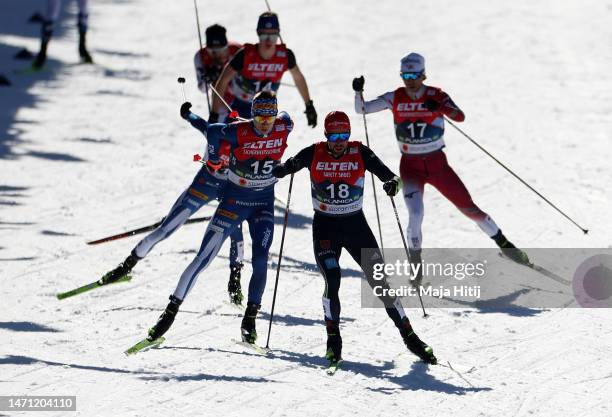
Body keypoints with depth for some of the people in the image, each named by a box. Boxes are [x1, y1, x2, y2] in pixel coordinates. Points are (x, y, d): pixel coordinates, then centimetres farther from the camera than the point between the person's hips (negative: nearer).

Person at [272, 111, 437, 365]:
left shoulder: (360, 153, -7)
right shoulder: (314, 154, -6)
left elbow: (384, 172, -13)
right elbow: (280, 170, -3)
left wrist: (392, 182, -36)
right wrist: (286, 168, -27)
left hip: (356, 225, 1)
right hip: (325, 227, -1)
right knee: (332, 282, -17)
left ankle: (409, 336, 8)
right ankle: (333, 338, 2)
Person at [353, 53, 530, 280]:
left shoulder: (436, 96, -10)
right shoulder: (395, 98, -5)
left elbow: (460, 116, -26)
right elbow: (362, 109, -5)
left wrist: (439, 107, -45)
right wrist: (358, 91, -25)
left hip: (438, 163, 0)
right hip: (410, 166, 0)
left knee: (469, 208, 6)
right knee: (416, 213, -22)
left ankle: (504, 244, 26)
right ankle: (416, 266, -4)